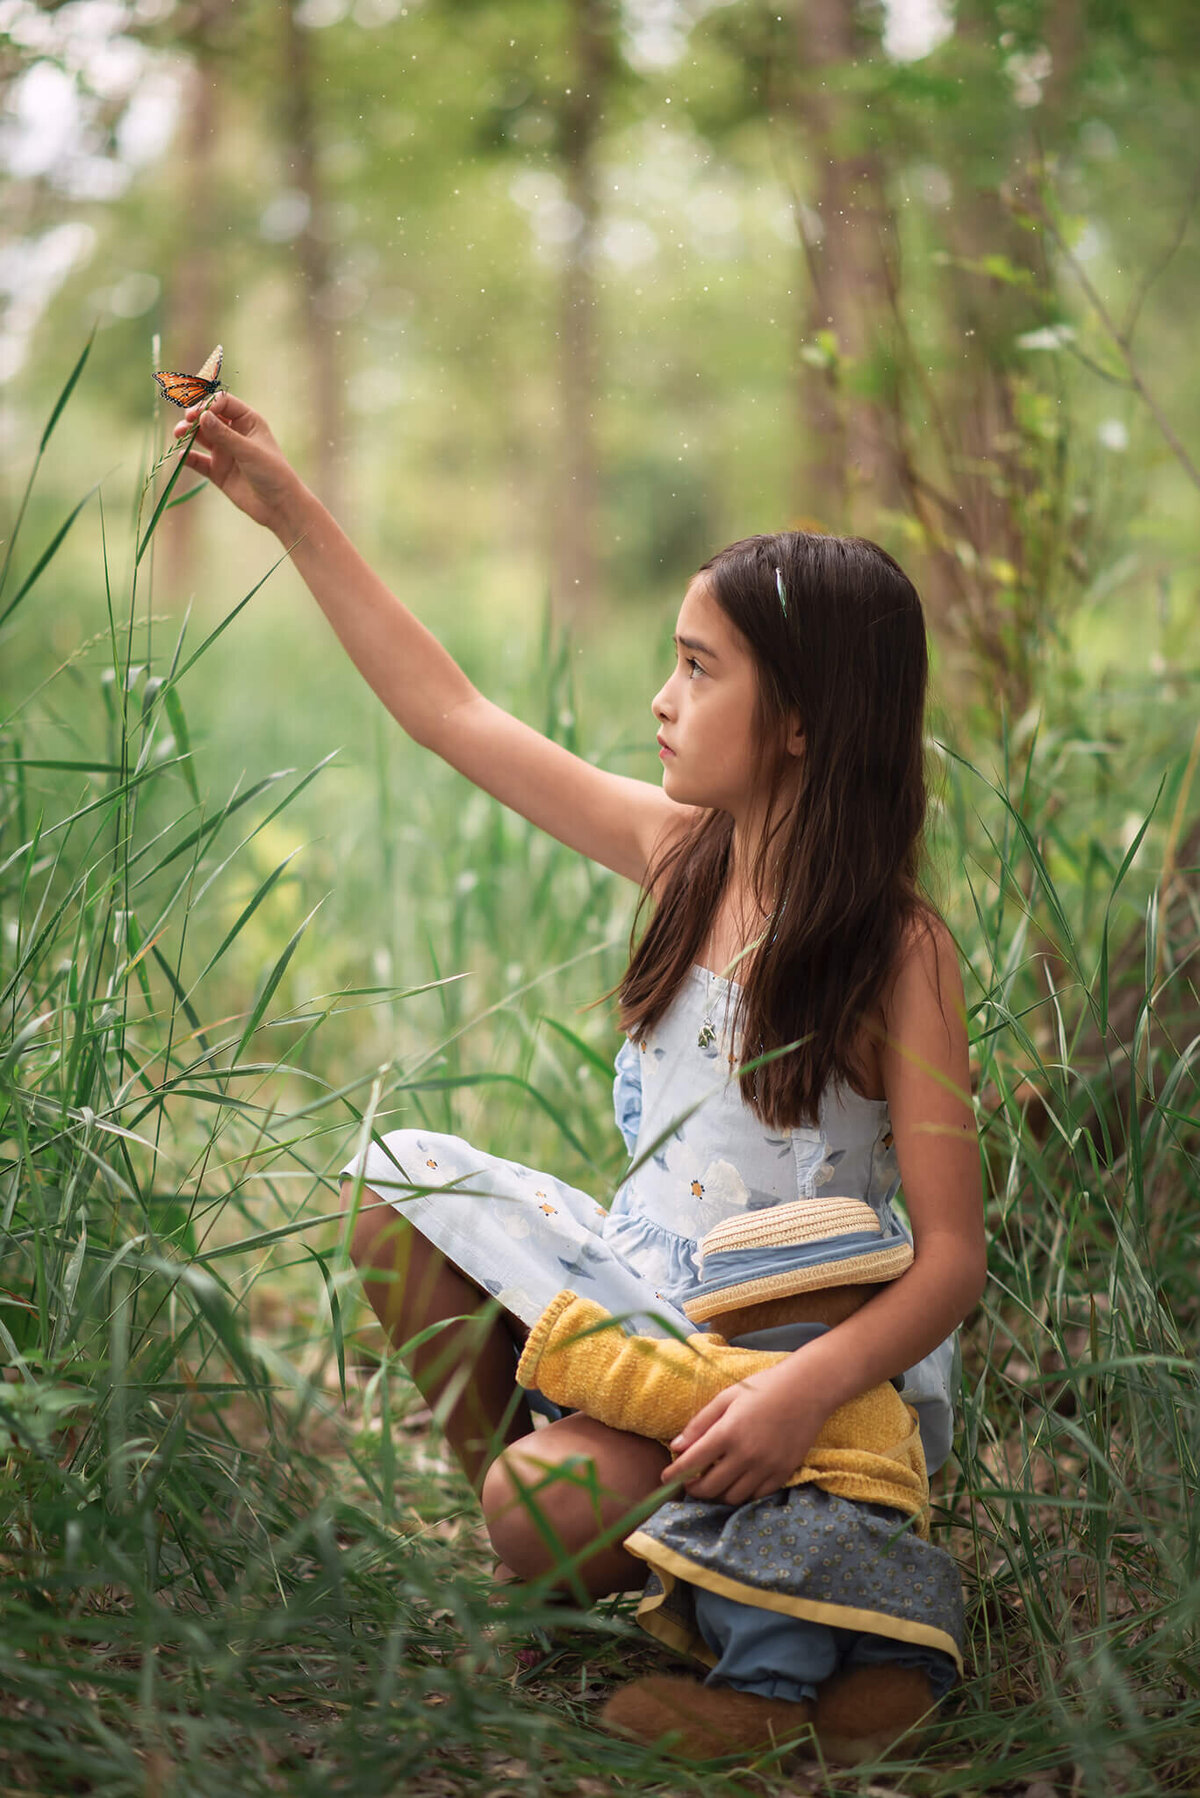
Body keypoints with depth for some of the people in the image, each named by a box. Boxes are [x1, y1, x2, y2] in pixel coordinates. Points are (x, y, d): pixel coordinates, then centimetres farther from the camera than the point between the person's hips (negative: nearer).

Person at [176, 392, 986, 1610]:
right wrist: (289, 511, 4)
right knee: (394, 1185, 0)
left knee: (545, 1509, -27)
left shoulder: (898, 954, -20)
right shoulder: (678, 854, -2)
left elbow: (951, 1255, -21)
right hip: (639, 1298, 7)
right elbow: (453, 716, 3)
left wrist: (808, 1388, -39)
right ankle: (529, 1538, 5)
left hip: (808, 1379, -7)